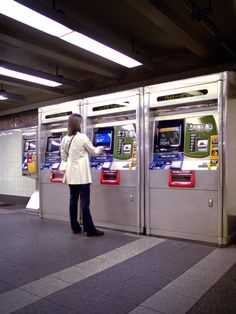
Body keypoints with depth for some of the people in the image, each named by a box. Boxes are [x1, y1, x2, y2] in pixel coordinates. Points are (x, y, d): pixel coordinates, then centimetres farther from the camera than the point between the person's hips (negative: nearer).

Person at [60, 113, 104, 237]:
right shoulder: (82, 137, -11)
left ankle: (75, 227, 20)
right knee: (84, 201, -4)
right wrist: (100, 149, 21)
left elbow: (64, 157, 13)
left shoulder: (65, 139, 7)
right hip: (81, 174, -6)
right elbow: (93, 151, 1)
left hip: (71, 174, 7)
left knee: (73, 200, 11)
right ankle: (90, 229, 2)